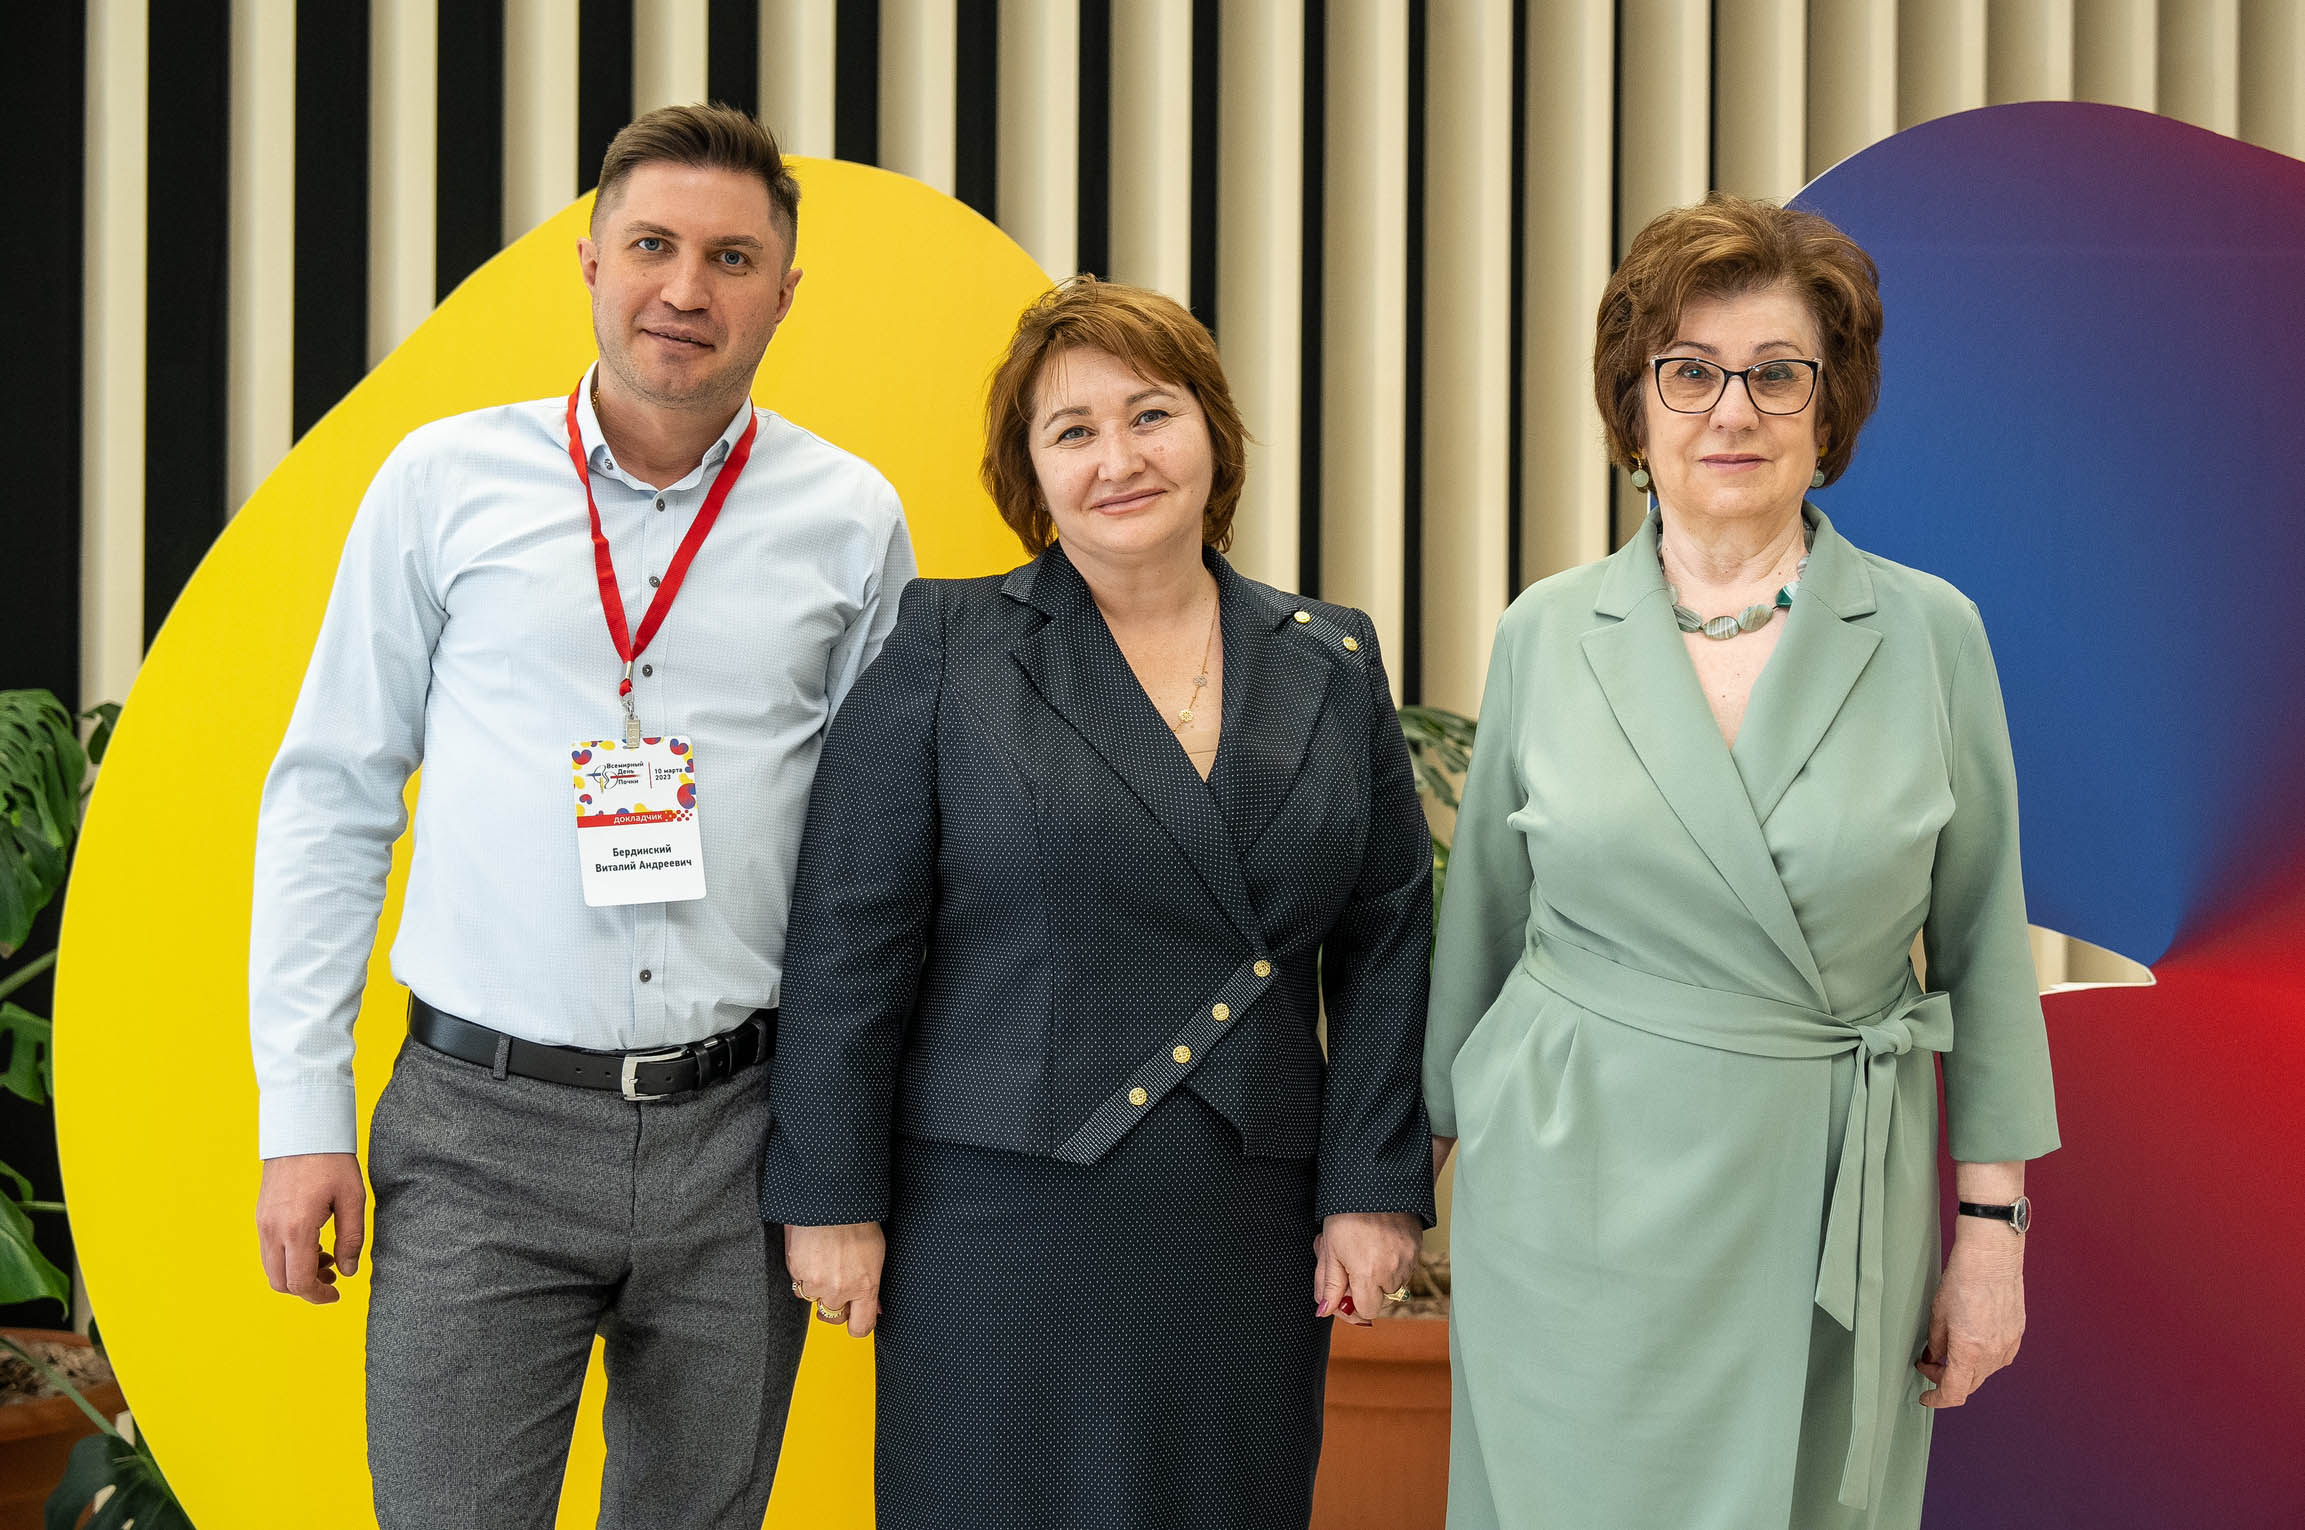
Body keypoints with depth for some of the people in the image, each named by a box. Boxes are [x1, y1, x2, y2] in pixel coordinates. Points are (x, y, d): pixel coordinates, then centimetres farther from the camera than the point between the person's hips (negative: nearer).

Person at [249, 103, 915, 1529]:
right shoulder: (444, 481, 2)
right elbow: (331, 795, 4)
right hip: (484, 1128, -1)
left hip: (739, 1136, 2)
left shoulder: (852, 520, 5)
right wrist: (302, 1114, -1)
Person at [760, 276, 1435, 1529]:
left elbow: (1387, 940, 9)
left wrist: (1374, 1186, 4)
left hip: (1245, 1231, 3)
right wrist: (832, 1192, -6)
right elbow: (850, 935, -3)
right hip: (999, 1214, -3)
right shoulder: (943, 651, -1)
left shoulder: (1331, 665, 9)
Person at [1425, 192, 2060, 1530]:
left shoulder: (1931, 633, -1)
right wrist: (1422, 1145, 16)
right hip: (1584, 1204, 1)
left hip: (1830, 1210, 0)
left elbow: (1984, 944, 3)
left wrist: (1993, 1224, 1)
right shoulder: (1546, 633, 2)